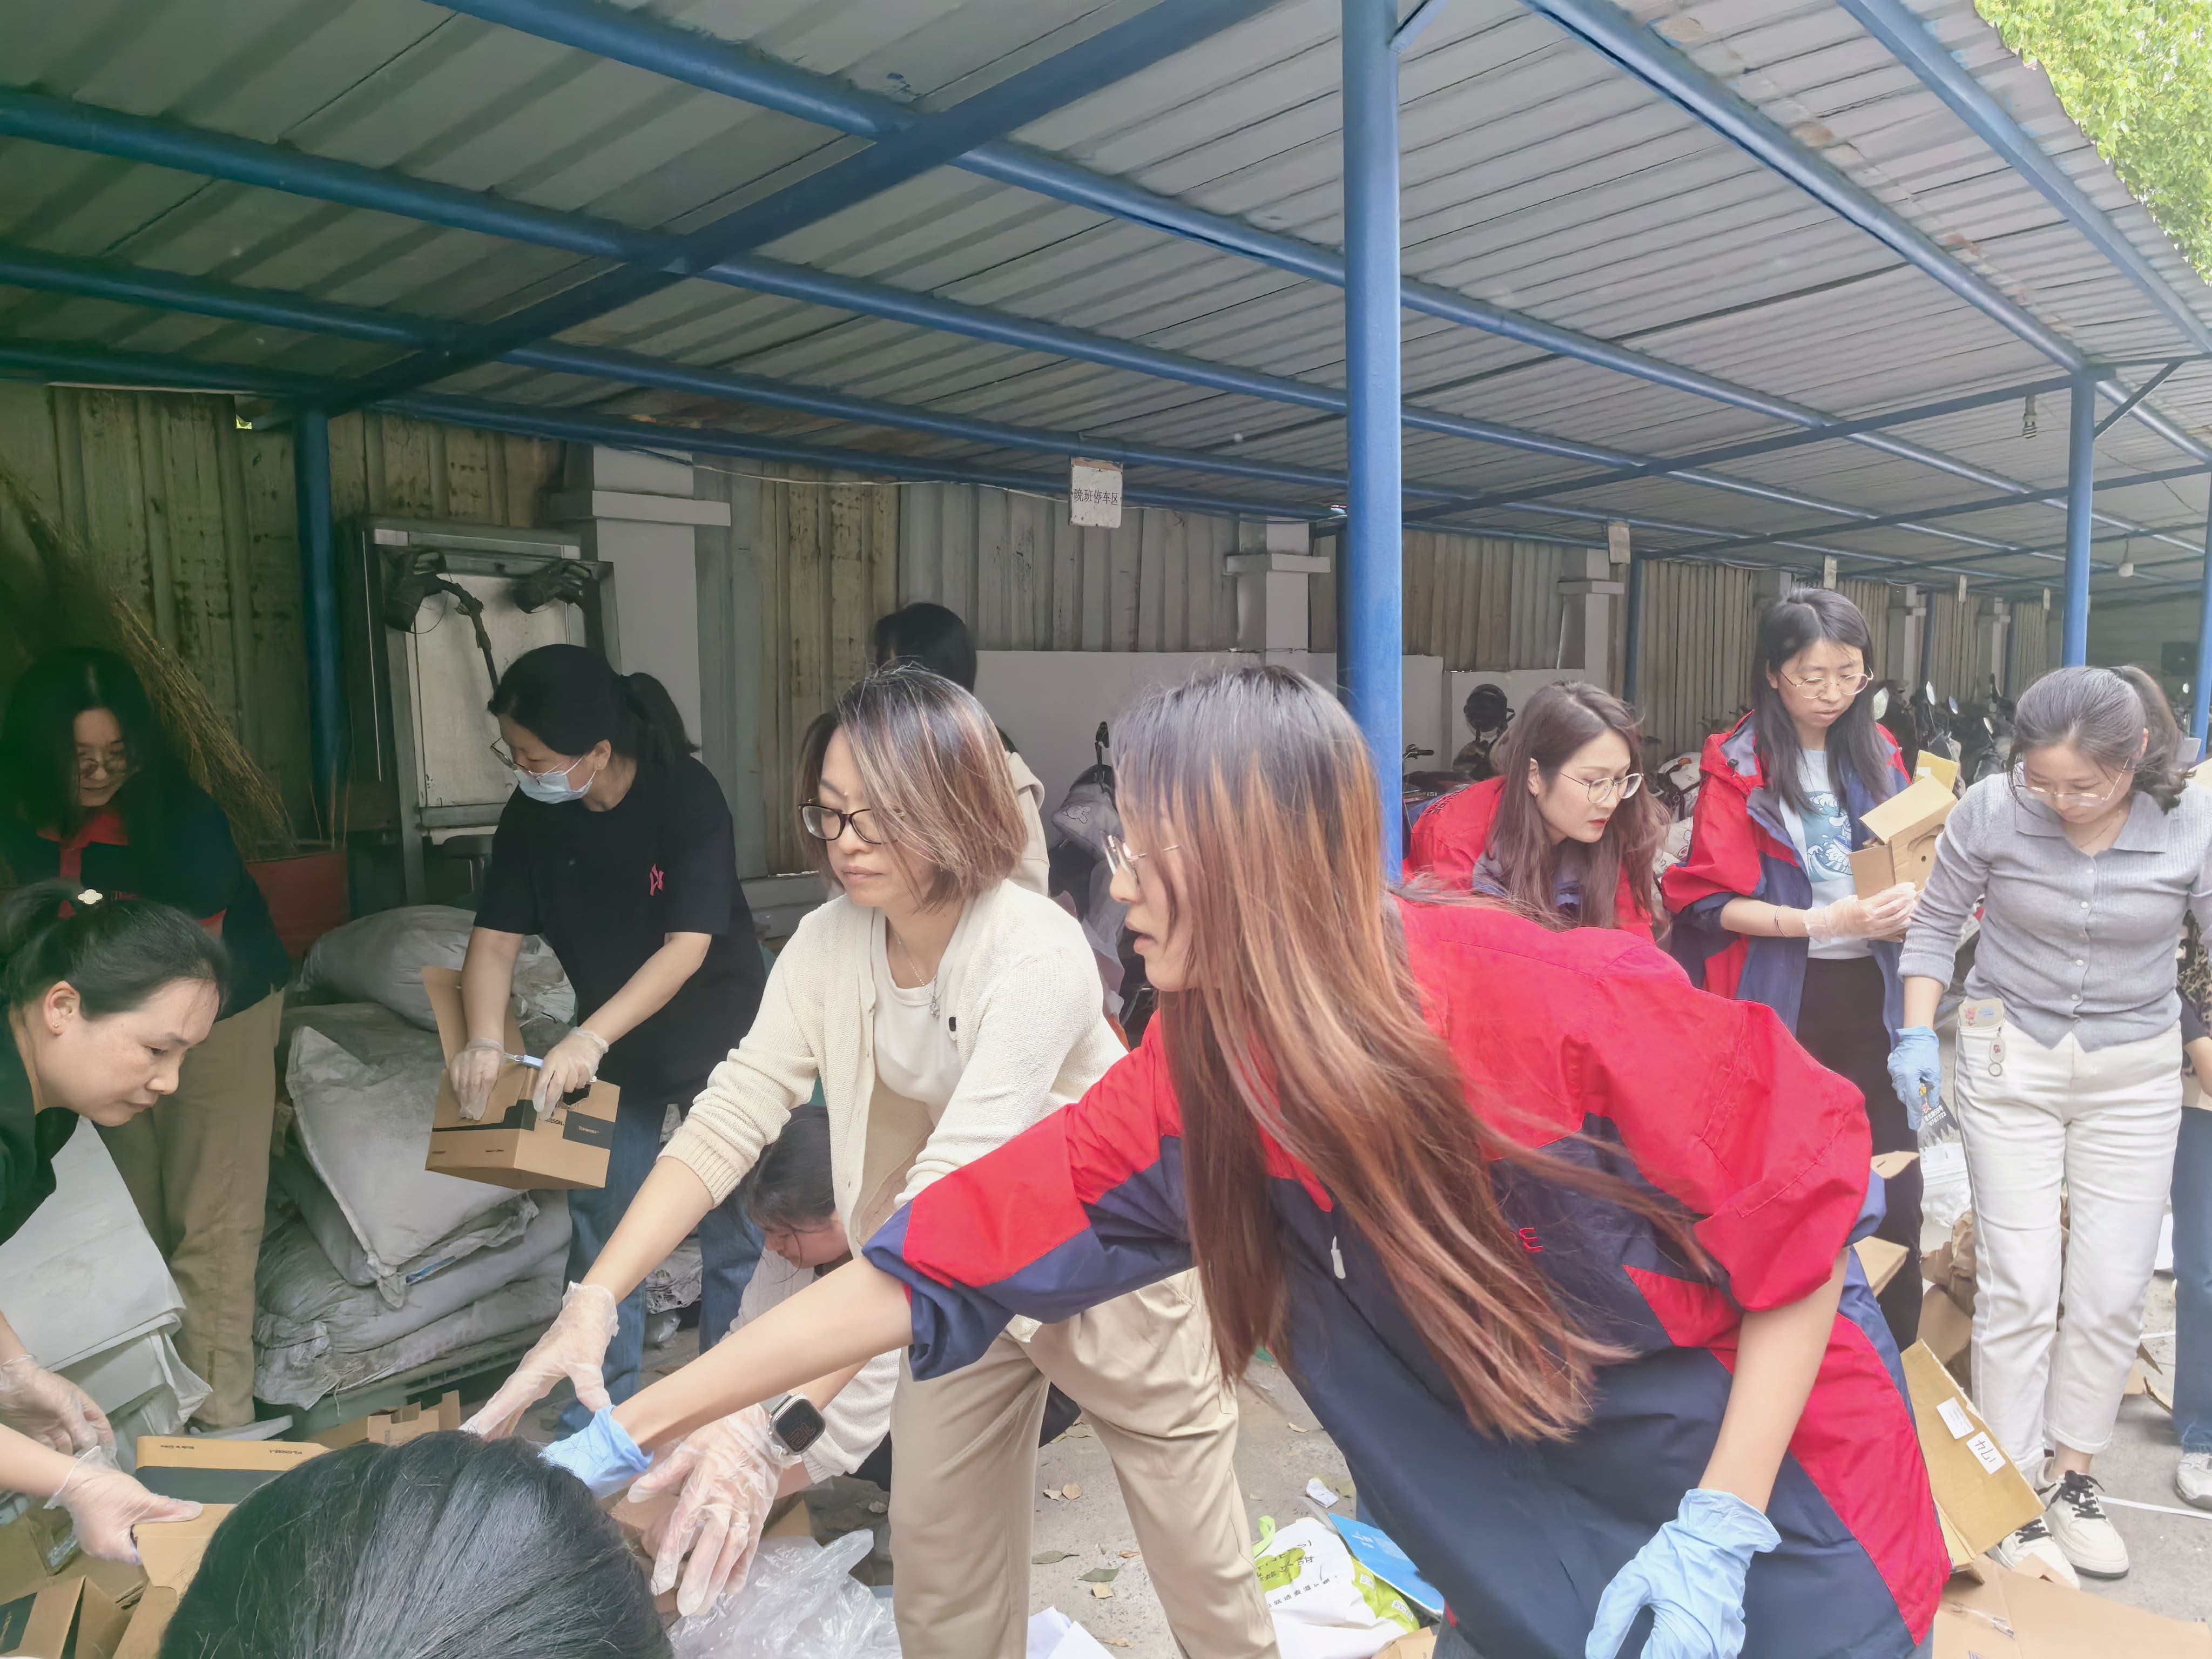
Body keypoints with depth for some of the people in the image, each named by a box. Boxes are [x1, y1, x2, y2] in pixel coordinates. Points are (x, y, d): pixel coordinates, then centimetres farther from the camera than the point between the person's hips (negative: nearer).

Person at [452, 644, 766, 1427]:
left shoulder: (687, 796, -25)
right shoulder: (532, 814, -11)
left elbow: (688, 944, -29)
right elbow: (495, 937, -11)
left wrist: (588, 1039, -36)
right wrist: (485, 1041, -28)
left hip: (717, 1040, -4)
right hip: (613, 1050, 4)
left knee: (733, 1230, 6)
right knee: (602, 1225, 9)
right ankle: (600, 1414, 26)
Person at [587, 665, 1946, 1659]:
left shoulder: (1564, 1008, -29)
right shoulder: (1194, 1090, -14)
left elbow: (1812, 1194, -16)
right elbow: (939, 1263, -13)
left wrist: (1721, 1527, -18)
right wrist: (623, 1435, -11)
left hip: (1786, 1542, -3)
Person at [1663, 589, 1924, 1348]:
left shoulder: (1878, 752, 8)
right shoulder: (1738, 765, -5)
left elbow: (1911, 862, 17)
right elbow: (1709, 901, -10)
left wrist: (1906, 905, -5)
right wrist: (1827, 922, -19)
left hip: (1869, 998, 4)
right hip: (1777, 1002, -3)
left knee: (1895, 1194, 4)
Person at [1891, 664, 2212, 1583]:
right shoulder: (1993, 809, -14)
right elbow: (1934, 924, -2)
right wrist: (1918, 1031, -11)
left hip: (2133, 1074, 2)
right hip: (2010, 1060, -1)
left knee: (2113, 1290, 7)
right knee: (2020, 1286, 0)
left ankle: (2071, 1470, 28)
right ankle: (2013, 1489, 16)